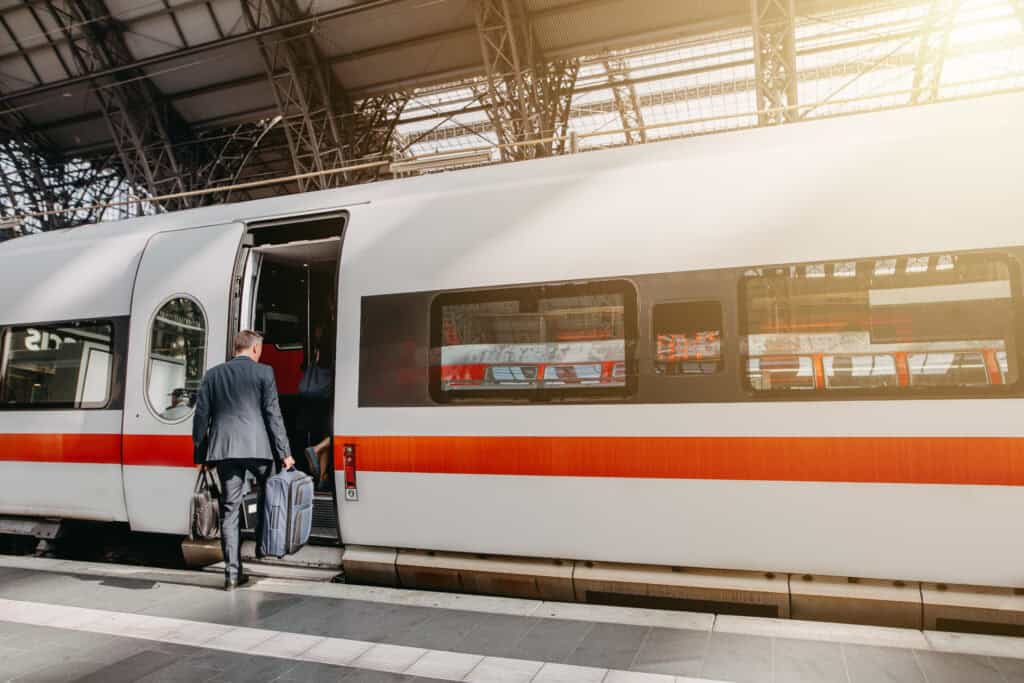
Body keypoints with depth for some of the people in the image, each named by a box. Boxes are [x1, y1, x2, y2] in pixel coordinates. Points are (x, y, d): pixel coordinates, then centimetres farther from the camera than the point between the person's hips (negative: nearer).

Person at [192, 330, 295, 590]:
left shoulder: (213, 374, 11)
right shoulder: (263, 372, 1)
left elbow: (201, 415, 10)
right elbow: (273, 414, -3)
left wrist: (200, 449, 18)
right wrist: (284, 452, 0)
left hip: (223, 449, 3)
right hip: (256, 446, -3)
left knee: (229, 509, 5)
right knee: (267, 492, 22)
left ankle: (232, 572, 7)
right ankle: (263, 546, 22)